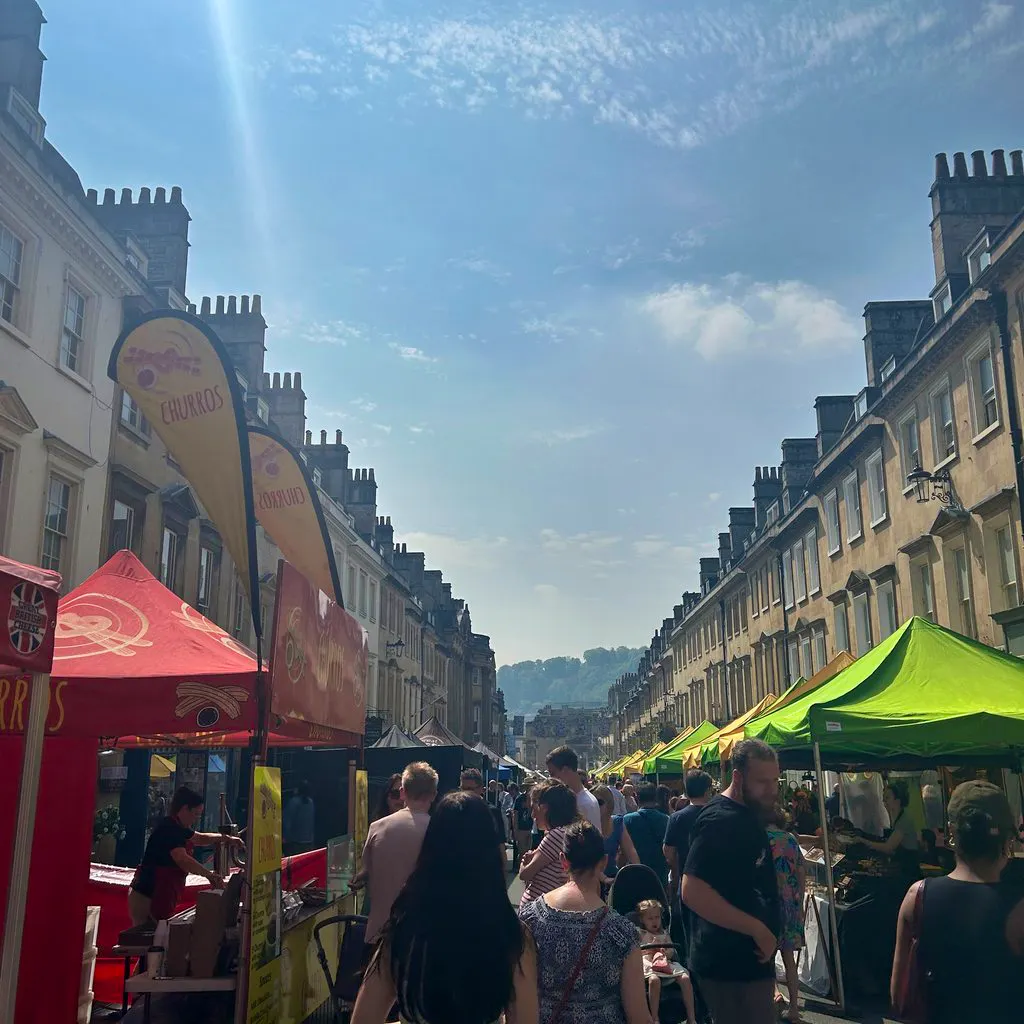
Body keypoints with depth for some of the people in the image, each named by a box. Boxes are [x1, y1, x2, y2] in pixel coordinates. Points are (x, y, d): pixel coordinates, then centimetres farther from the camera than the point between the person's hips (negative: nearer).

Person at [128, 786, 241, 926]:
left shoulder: (177, 828, 13)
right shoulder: (168, 828, -19)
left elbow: (199, 838, 29)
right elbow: (182, 859, -31)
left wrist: (226, 838, 18)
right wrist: (209, 875, -30)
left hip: (160, 898, 10)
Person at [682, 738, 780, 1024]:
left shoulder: (748, 814, 11)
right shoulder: (720, 821, -21)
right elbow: (693, 893, -29)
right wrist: (758, 930, -24)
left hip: (749, 959, 10)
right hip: (730, 966, -10)